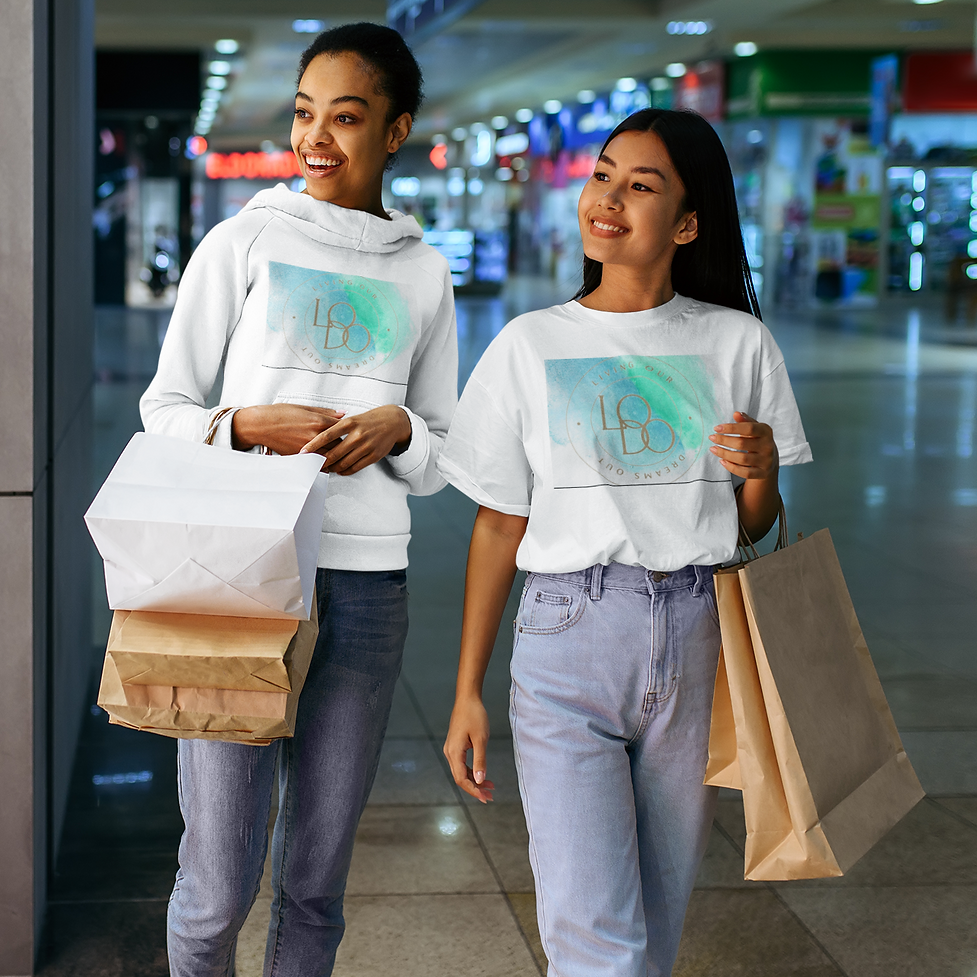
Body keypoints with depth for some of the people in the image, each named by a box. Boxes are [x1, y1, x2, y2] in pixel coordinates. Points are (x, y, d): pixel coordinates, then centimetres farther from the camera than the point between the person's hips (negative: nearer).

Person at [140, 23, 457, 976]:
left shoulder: (424, 273, 12)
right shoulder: (243, 242, 4)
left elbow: (441, 456, 16)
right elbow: (162, 408, 5)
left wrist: (398, 428, -7)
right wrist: (251, 426, -14)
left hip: (365, 586, 3)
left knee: (315, 881, 8)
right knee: (218, 885, -3)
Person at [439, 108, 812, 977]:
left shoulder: (736, 343, 4)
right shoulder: (531, 346, 2)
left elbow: (753, 526, 12)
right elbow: (499, 525, 6)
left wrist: (760, 470, -11)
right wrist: (467, 692, 3)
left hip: (697, 642, 2)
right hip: (568, 643, -1)